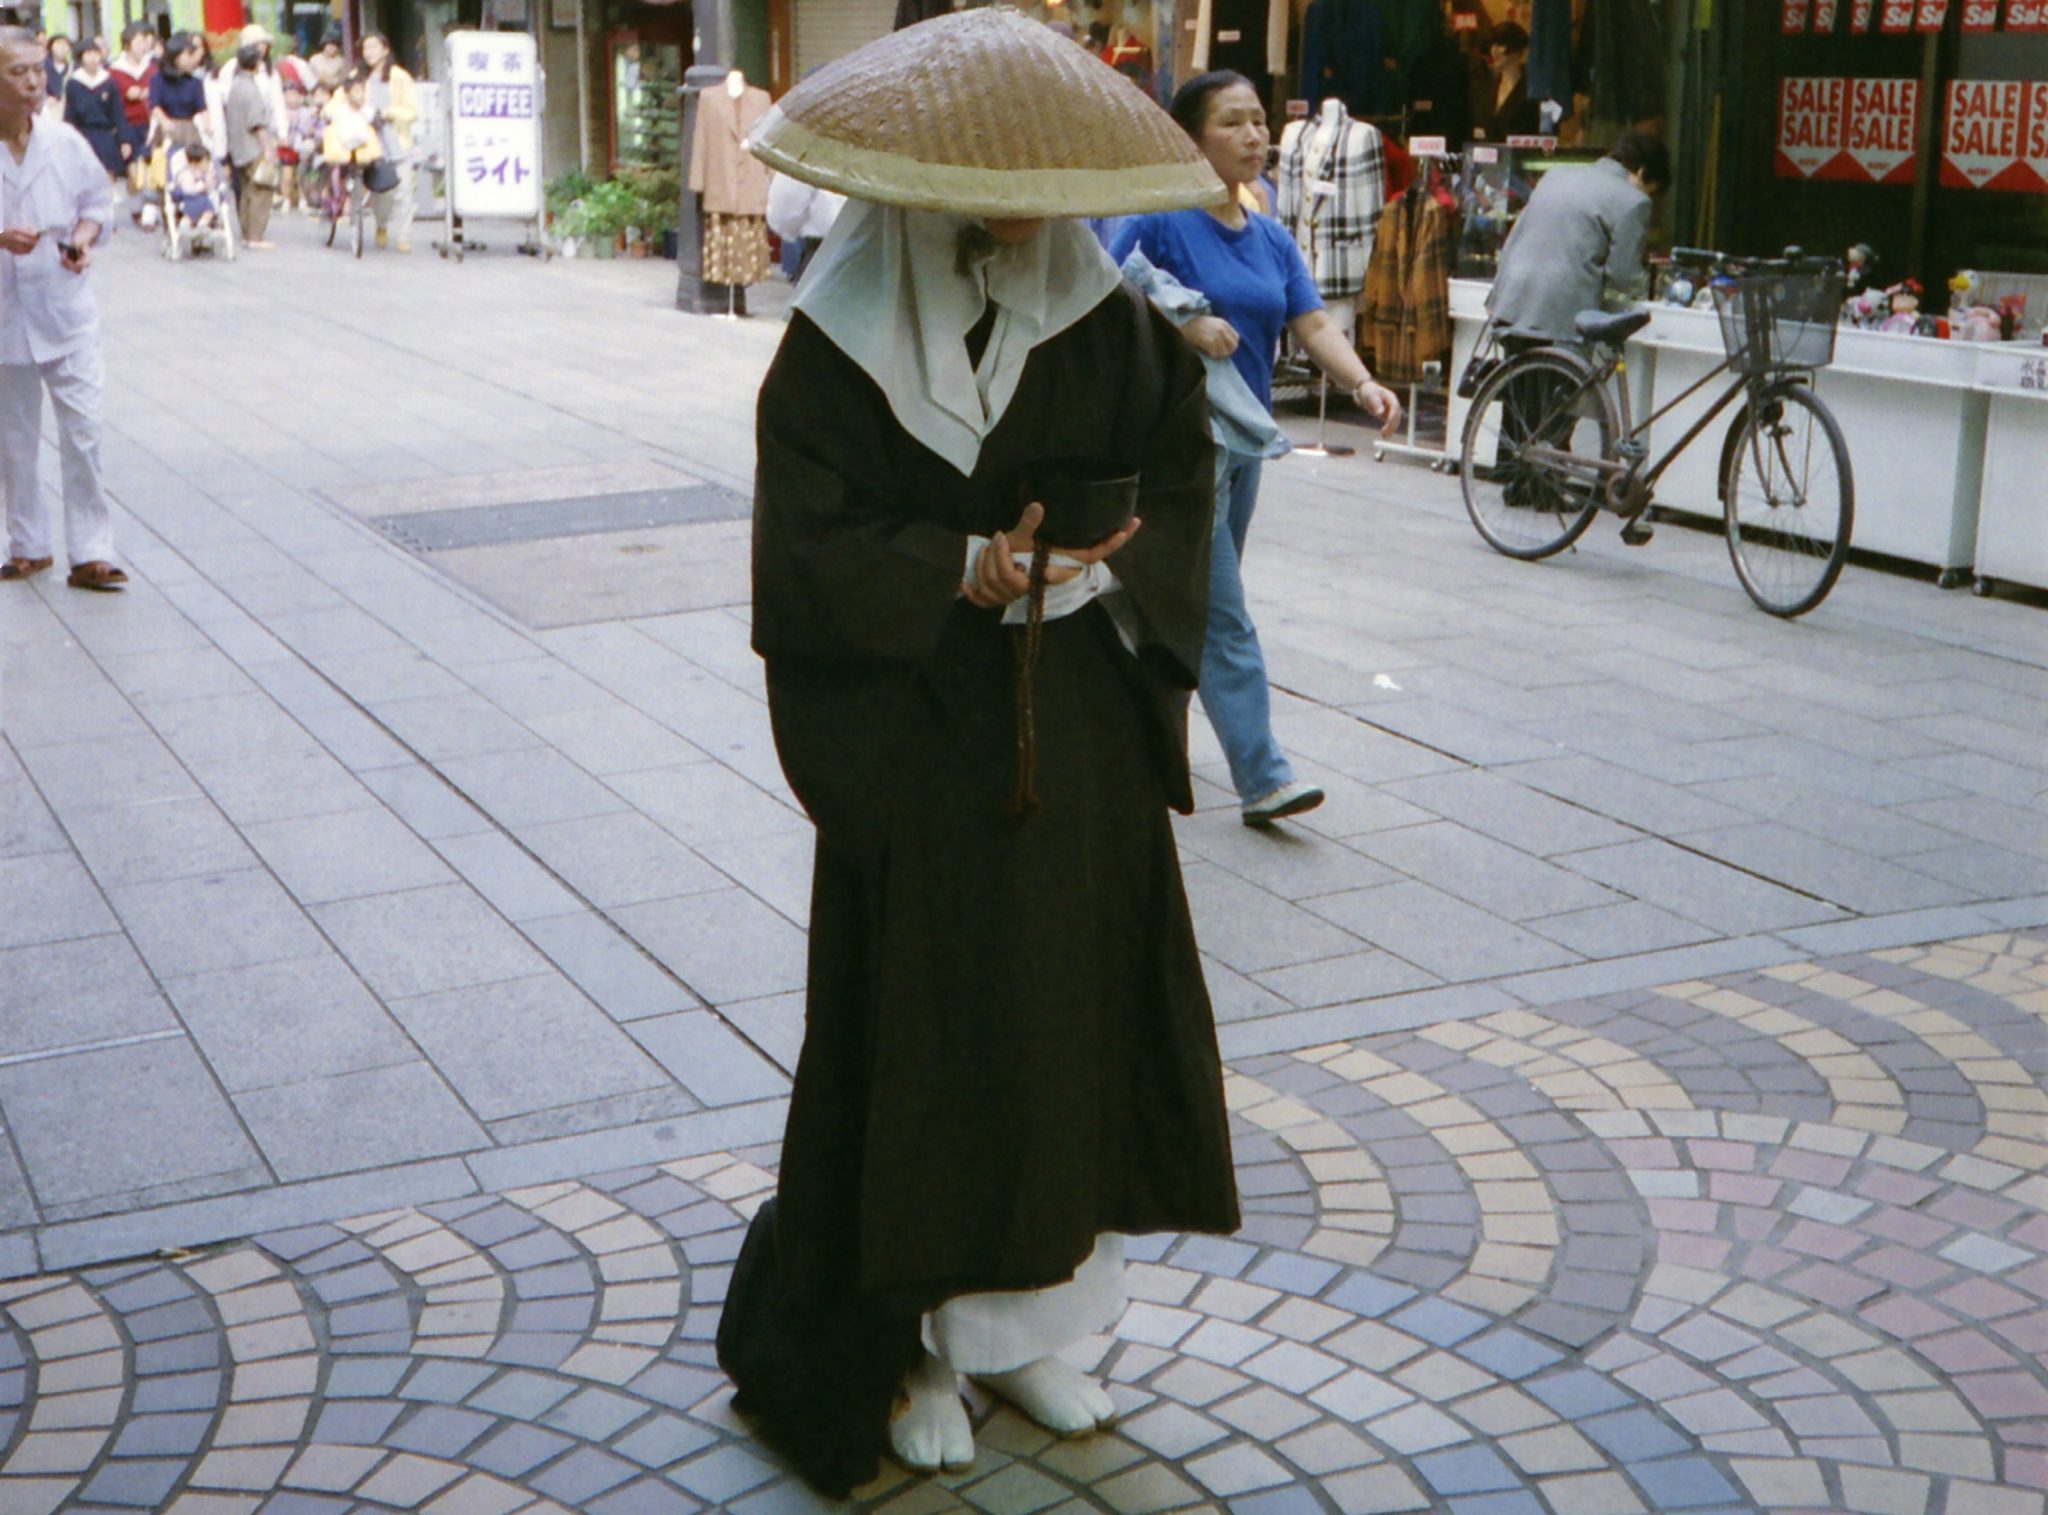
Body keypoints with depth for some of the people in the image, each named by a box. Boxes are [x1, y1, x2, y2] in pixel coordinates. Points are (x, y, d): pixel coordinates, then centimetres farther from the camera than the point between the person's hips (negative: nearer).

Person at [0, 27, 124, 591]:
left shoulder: (64, 141, -1)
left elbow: (98, 200, 12)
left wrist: (84, 238, -6)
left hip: (66, 312, 1)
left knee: (82, 430, -5)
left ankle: (91, 554, 2)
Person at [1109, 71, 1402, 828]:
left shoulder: (1272, 239, 10)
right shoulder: (1159, 221, -10)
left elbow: (1313, 323, 1)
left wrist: (1362, 383, -16)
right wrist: (1184, 325, -25)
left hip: (1242, 439, 8)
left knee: (1193, 605, 17)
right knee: (1224, 620, -9)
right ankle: (1262, 779, -8)